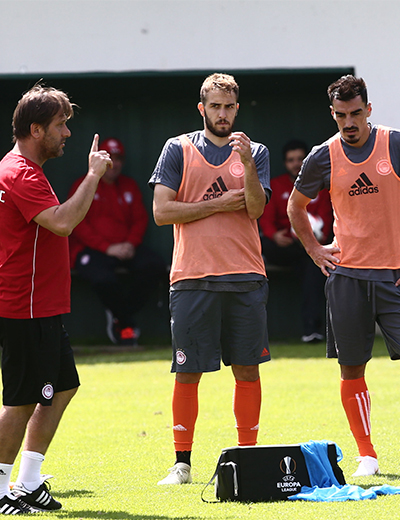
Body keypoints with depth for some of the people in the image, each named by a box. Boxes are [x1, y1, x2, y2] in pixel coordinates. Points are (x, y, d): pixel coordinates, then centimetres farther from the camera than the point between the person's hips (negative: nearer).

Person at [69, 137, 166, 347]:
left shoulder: (129, 186, 20)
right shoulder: (83, 186, 5)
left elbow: (140, 219, 14)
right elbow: (78, 224, -4)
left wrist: (131, 244, -8)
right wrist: (107, 248, -15)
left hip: (125, 248, 5)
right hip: (91, 249, -5)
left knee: (155, 266, -25)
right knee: (103, 278, -37)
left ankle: (119, 317, -11)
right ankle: (127, 322, -10)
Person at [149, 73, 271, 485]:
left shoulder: (254, 153, 11)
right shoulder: (178, 150, 6)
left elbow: (256, 208, -4)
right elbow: (162, 211, -3)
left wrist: (247, 163, -17)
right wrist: (219, 204, -5)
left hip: (245, 279, 2)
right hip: (192, 278, -2)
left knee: (247, 370, 3)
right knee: (187, 373, -1)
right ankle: (182, 462, 6)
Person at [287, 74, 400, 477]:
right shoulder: (323, 158, 3)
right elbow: (296, 206, 20)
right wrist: (314, 249, 10)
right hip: (346, 273, 2)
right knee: (351, 368, 2)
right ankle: (366, 454, 12)